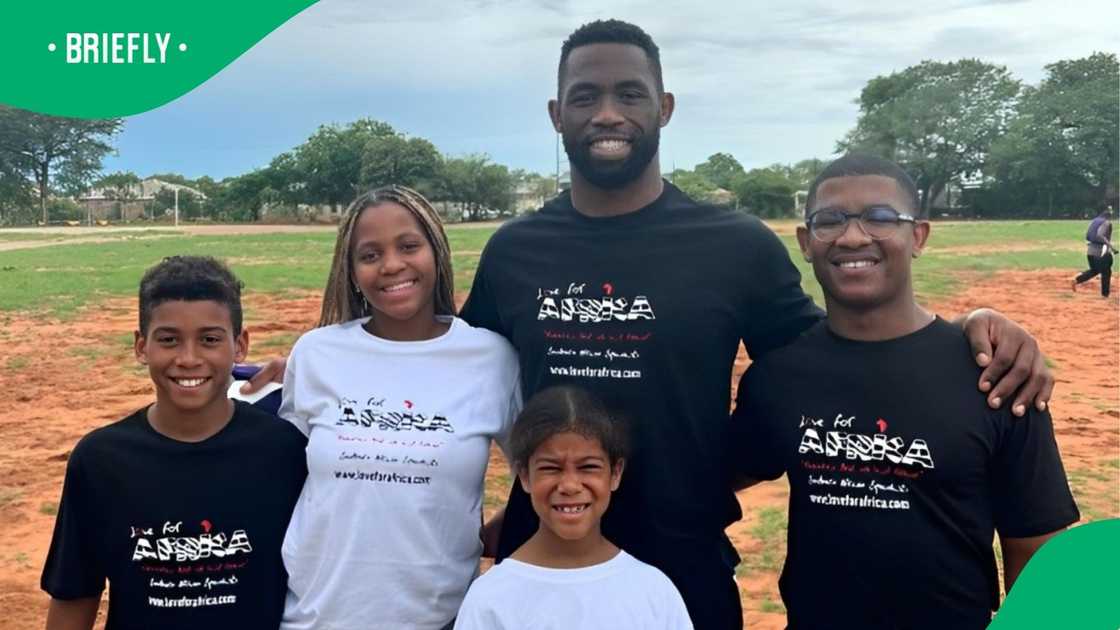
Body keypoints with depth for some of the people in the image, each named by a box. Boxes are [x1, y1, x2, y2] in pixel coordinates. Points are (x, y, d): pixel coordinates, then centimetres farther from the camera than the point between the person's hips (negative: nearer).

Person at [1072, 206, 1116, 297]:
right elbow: (1100, 235, -25)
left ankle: (1077, 280, 6)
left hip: (1090, 250, 7)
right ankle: (1105, 294, 10)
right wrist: (1111, 246, -26)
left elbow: (1087, 237, 13)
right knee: (1106, 272, 5)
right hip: (1101, 251, -7)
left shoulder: (1094, 221, 12)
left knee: (1094, 270, 24)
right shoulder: (1107, 222, -10)